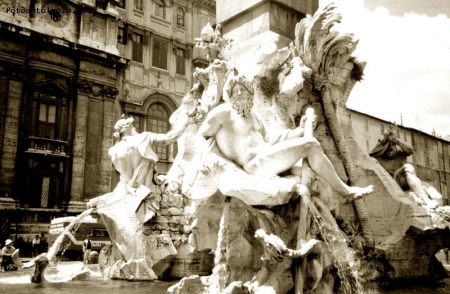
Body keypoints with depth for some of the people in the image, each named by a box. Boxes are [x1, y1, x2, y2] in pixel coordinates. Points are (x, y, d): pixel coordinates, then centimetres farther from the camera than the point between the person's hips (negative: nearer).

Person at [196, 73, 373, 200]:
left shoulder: (252, 115, 23)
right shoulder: (223, 111, -1)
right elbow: (201, 137, -5)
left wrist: (300, 130, 18)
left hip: (268, 159, 10)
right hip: (255, 163, -10)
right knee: (311, 145, -15)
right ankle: (345, 191, -4)